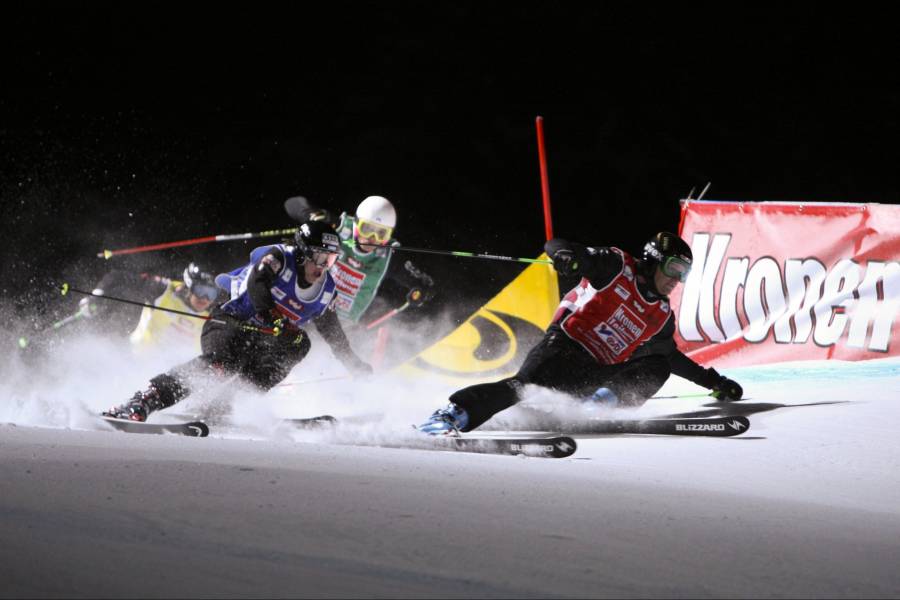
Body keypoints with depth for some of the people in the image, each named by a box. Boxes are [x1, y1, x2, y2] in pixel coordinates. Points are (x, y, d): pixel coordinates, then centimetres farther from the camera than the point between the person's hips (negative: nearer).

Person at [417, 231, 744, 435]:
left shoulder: (662, 317, 17)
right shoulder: (617, 267, -1)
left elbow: (671, 355, 35)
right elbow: (556, 246, -8)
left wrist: (713, 381, 33)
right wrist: (565, 256, -33)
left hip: (598, 373, 7)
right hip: (564, 347, -7)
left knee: (659, 366, 2)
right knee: (527, 384, -31)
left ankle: (606, 400, -16)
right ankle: (455, 413, -37)